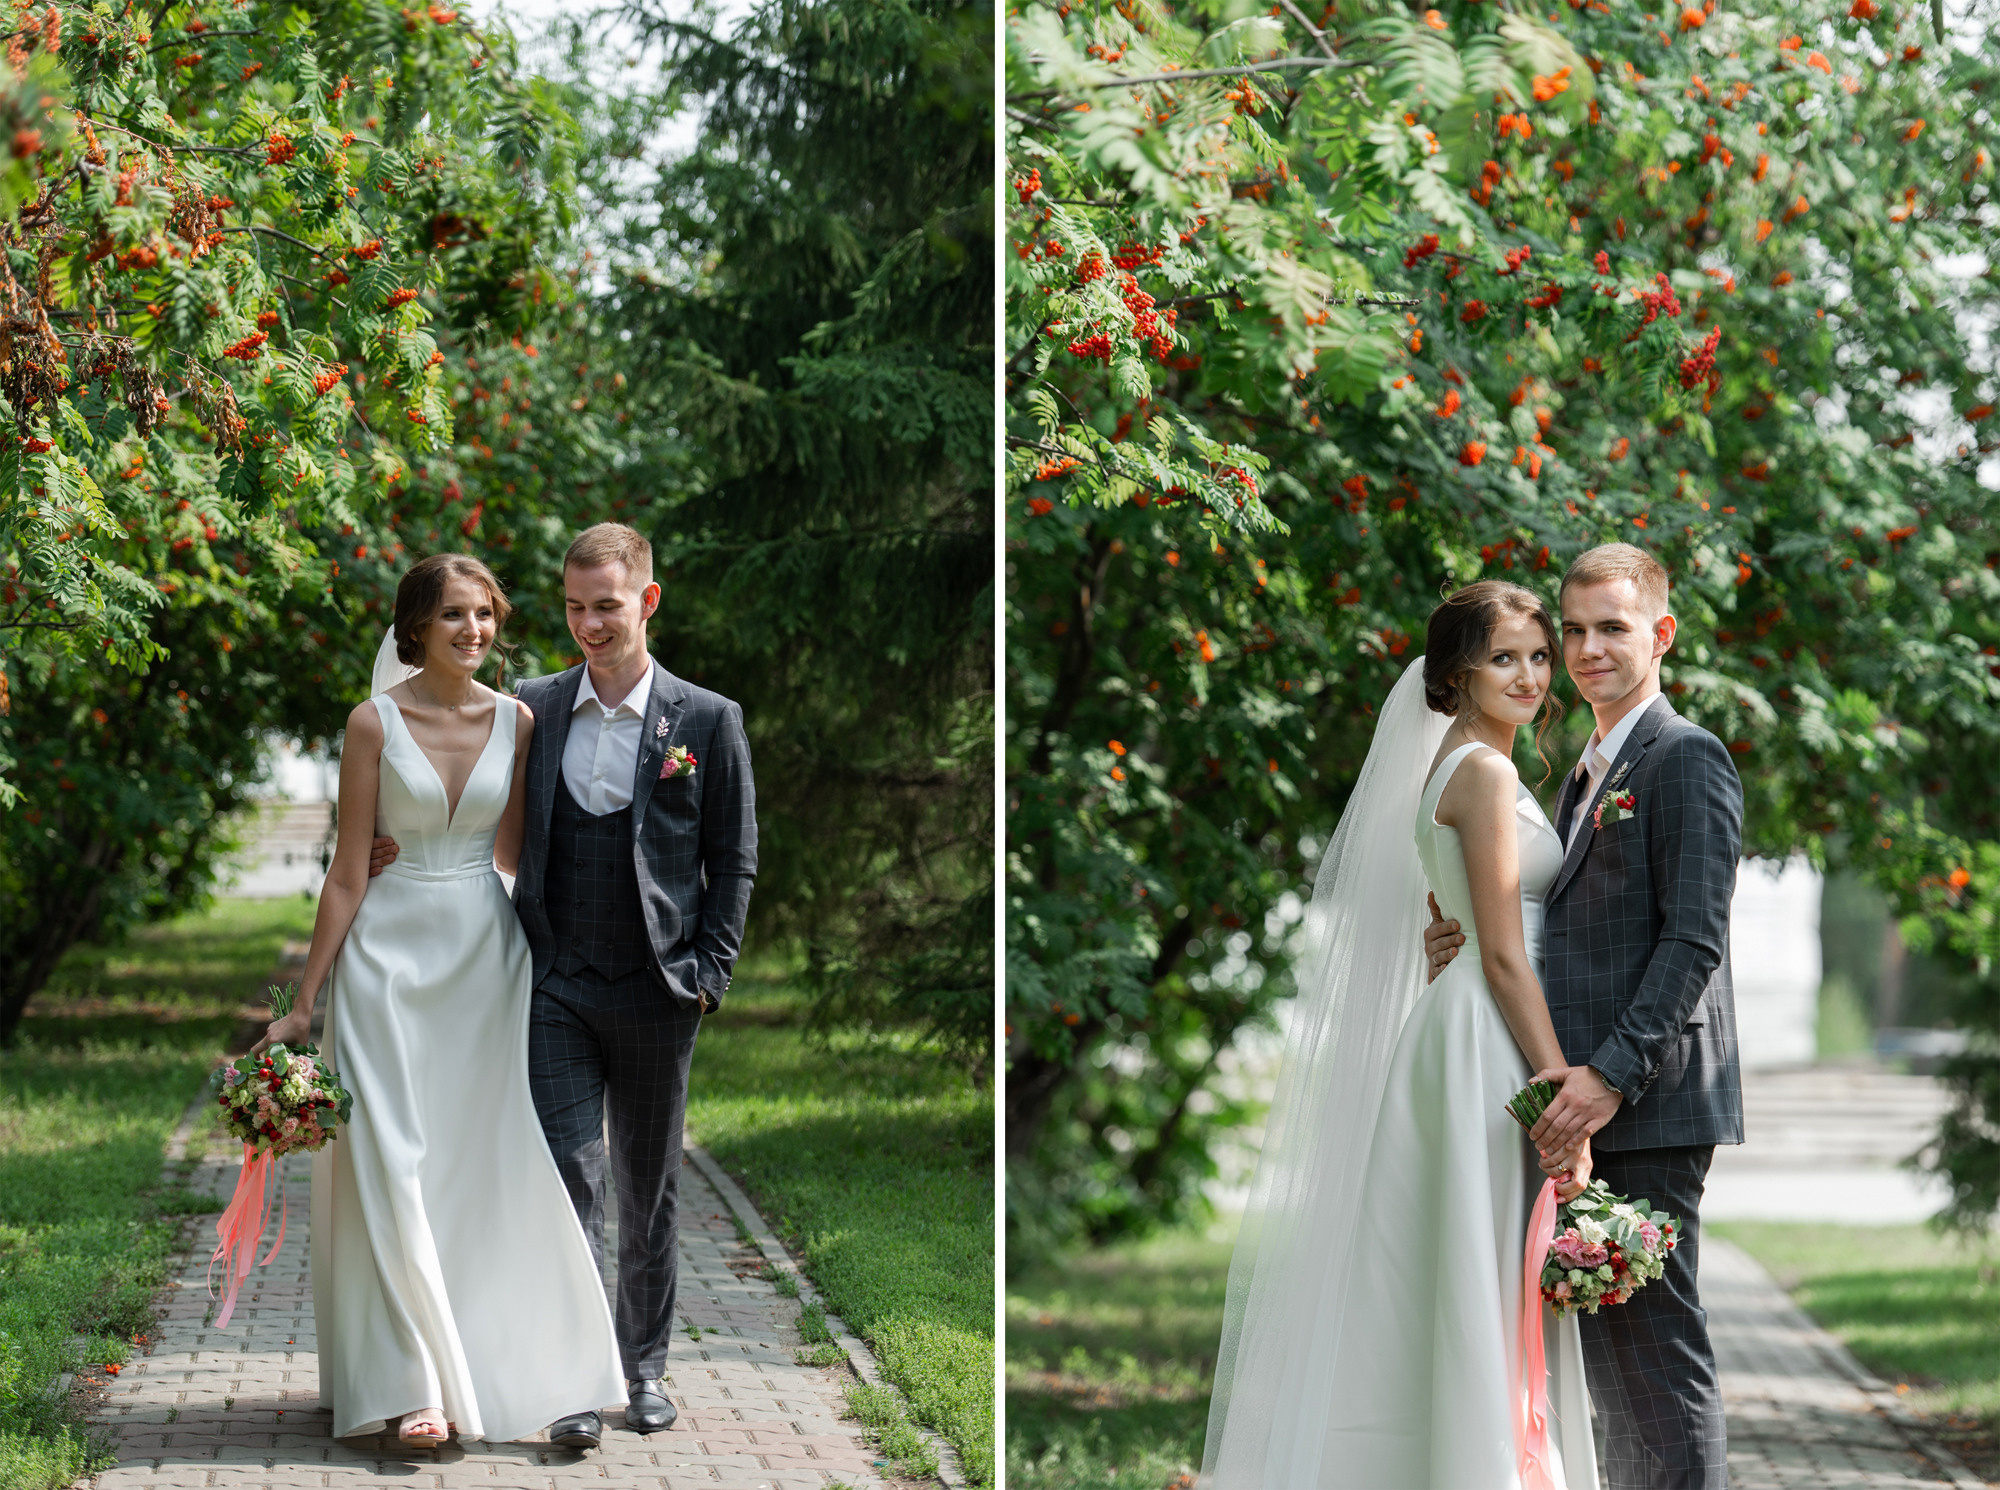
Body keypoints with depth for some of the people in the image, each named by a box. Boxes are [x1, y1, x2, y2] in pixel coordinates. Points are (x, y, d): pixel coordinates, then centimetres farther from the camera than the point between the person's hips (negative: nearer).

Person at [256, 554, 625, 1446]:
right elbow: (347, 875, -4)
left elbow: (514, 852, 10)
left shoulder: (514, 722, 3)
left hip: (486, 953, 3)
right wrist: (304, 1004, -5)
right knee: (393, 1163, -5)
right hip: (391, 953, -3)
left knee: (488, 1162, 4)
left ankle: (485, 1364, 16)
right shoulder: (376, 723, -6)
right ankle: (414, 1384, -4)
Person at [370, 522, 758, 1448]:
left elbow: (733, 861, 3)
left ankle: (644, 1366, 24)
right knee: (569, 1182, -6)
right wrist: (415, 846, -2)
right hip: (557, 987, 1)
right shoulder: (531, 711, 5)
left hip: (657, 992, 0)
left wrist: (708, 973, -4)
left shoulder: (707, 722, 0)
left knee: (649, 1189, 11)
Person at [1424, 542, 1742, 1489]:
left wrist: (1613, 1074, -22)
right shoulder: (1586, 774, 22)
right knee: (1604, 1341, 10)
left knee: (1656, 1338, -9)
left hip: (1649, 1102, -9)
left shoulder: (1686, 758, -7)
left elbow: (1694, 939, -15)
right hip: (1592, 1105, 9)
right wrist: (1466, 943, 4)